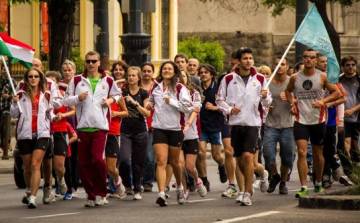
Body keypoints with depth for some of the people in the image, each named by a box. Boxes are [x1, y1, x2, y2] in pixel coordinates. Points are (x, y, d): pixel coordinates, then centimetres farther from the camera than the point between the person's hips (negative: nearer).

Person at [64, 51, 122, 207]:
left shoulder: (108, 81, 11)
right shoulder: (77, 81, 9)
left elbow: (117, 94, 28)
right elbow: (66, 101, 9)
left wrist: (111, 99, 7)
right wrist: (78, 98, -9)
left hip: (100, 126, -2)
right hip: (82, 127, 2)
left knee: (97, 159, -16)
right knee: (84, 163, 2)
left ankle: (100, 194, -2)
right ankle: (91, 195, 13)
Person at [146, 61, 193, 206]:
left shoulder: (180, 89, -4)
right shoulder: (155, 87, 10)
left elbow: (188, 107, -12)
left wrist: (172, 102, -21)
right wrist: (150, 105, 8)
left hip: (175, 129, -2)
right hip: (159, 128, 2)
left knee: (174, 162, 13)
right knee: (161, 161, -13)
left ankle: (179, 187, 39)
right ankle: (161, 193, -22)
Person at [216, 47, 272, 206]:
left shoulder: (260, 79, 6)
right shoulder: (229, 79, 4)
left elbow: (267, 103, 10)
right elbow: (220, 99, 8)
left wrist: (265, 97, -12)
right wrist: (229, 109, -10)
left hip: (253, 123, -2)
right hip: (235, 123, 2)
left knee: (248, 156, -16)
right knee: (239, 159, 8)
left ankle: (247, 193, -14)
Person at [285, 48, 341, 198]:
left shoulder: (322, 77, -3)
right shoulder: (295, 78, 3)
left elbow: (337, 93, 0)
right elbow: (288, 91, 22)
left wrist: (323, 101, -15)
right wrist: (292, 104, 4)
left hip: (318, 120, 0)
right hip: (301, 120, 0)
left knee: (318, 154, 12)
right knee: (301, 153, -13)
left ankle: (318, 183, 33)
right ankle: (303, 187, -14)